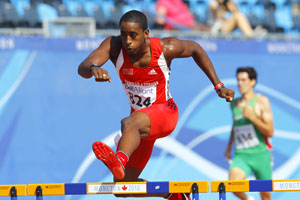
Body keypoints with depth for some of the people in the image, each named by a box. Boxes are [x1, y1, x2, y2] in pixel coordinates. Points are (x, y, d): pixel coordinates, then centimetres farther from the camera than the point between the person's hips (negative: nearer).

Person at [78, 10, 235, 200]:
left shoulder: (166, 48, -17)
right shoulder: (114, 45, -15)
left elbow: (195, 48, 4)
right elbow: (82, 68, -29)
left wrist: (218, 86, 6)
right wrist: (93, 68, -56)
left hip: (164, 113, -5)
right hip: (139, 117, 5)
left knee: (129, 123, -42)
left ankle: (120, 160, -75)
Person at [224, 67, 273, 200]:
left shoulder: (262, 101, -5)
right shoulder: (234, 104, 9)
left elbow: (270, 132, -11)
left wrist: (252, 117, -23)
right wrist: (229, 147, 26)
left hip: (260, 154, -2)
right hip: (241, 155, 2)